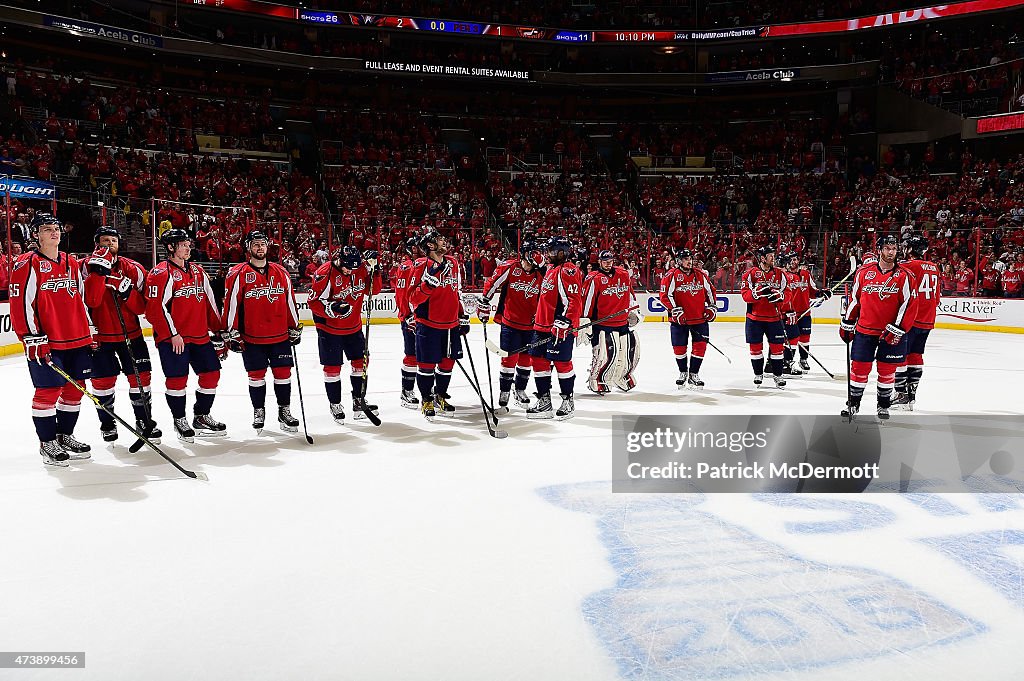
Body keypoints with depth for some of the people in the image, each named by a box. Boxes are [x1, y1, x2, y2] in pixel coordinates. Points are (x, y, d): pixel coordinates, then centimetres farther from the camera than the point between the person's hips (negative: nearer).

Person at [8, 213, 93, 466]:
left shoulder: (72, 264, 14)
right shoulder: (27, 264, -7)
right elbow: (21, 303, -12)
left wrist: (88, 332, 18)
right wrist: (33, 338, -16)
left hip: (76, 340, 7)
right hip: (46, 343, -7)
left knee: (75, 388, 11)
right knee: (49, 390, -3)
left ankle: (65, 435, 26)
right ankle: (47, 443, 11)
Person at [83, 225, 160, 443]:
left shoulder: (133, 269, 1)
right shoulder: (88, 267, -5)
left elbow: (141, 307, 0)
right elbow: (91, 301, -21)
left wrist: (128, 292, -19)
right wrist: (99, 270, -27)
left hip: (131, 333, 2)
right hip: (100, 335, -2)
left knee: (140, 377, 2)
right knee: (103, 380, 3)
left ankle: (145, 421, 17)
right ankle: (107, 423, 23)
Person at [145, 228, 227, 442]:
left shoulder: (198, 271, 15)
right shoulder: (161, 273, -8)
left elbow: (210, 303, 18)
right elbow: (155, 308, -14)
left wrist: (218, 333, 15)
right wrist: (172, 334, -17)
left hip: (201, 336, 7)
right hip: (172, 338, -7)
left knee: (212, 374, 7)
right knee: (177, 378, -3)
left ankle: (201, 417, 23)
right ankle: (179, 421, 15)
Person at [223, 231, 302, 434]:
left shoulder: (281, 273, 7)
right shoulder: (237, 274, -4)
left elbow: (290, 301, 13)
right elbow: (231, 304, -4)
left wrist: (295, 328, 13)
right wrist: (232, 333, -7)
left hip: (280, 336, 3)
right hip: (251, 338, -3)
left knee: (283, 373, 5)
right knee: (256, 376, 6)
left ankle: (284, 411, 18)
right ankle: (258, 411, 22)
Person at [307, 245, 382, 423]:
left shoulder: (361, 269, -6)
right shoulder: (325, 273, -21)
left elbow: (373, 290, 2)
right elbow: (314, 302, -19)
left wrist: (373, 270, -13)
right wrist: (333, 308, -34)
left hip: (354, 326, 5)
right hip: (329, 327, -5)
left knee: (360, 361, 9)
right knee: (332, 367, 2)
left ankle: (359, 401, 24)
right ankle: (335, 404, 17)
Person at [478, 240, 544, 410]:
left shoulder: (540, 275, 2)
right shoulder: (509, 267, -9)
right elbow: (491, 283, -2)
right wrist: (484, 303, -1)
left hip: (530, 325, 4)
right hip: (510, 321, -4)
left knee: (526, 359, 11)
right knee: (509, 358, -2)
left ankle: (520, 391, 28)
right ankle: (504, 393, 14)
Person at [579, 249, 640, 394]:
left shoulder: (624, 275, 10)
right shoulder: (594, 279, -9)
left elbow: (629, 295, 24)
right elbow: (586, 300, -11)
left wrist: (633, 312, 27)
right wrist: (584, 321, -14)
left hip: (623, 323, 7)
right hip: (601, 324, -6)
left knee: (631, 350, 12)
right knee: (605, 353, -16)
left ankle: (623, 376, 34)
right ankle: (596, 381, 3)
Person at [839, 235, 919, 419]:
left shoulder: (905, 276, -5)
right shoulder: (864, 272, 3)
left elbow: (910, 305, -8)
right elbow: (854, 299, 10)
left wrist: (897, 329, -15)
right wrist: (847, 324, 10)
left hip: (891, 333, -1)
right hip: (864, 329, 1)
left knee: (887, 370, 8)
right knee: (859, 368, 4)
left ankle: (884, 405, 24)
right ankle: (853, 403, 18)